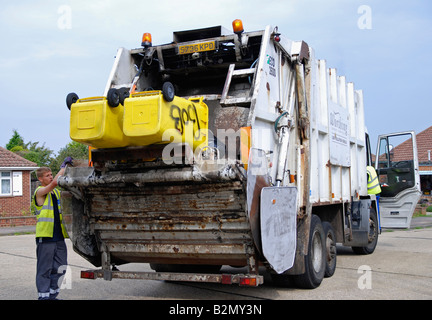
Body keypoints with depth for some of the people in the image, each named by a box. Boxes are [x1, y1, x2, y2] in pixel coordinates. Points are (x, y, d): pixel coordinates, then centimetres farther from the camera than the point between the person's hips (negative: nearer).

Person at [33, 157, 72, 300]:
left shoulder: (56, 192, 18)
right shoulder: (40, 192, -7)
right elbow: (55, 182, -21)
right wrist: (64, 165, -15)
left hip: (59, 237, 7)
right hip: (45, 237, -7)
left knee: (60, 268, 10)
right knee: (45, 269, -1)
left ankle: (52, 294, 22)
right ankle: (43, 295, 6)